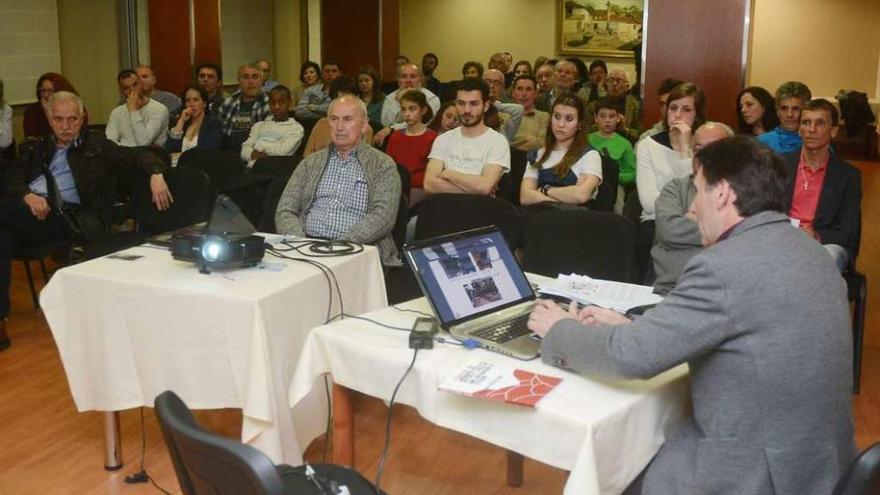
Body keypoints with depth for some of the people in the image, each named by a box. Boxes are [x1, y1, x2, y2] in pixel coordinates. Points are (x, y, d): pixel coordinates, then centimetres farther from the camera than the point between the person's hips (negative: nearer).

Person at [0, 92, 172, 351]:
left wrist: (156, 174, -10)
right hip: (25, 214, 3)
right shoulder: (34, 148, 27)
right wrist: (28, 195, -10)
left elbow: (138, 155, 14)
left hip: (66, 218, -3)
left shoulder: (95, 145, 21)